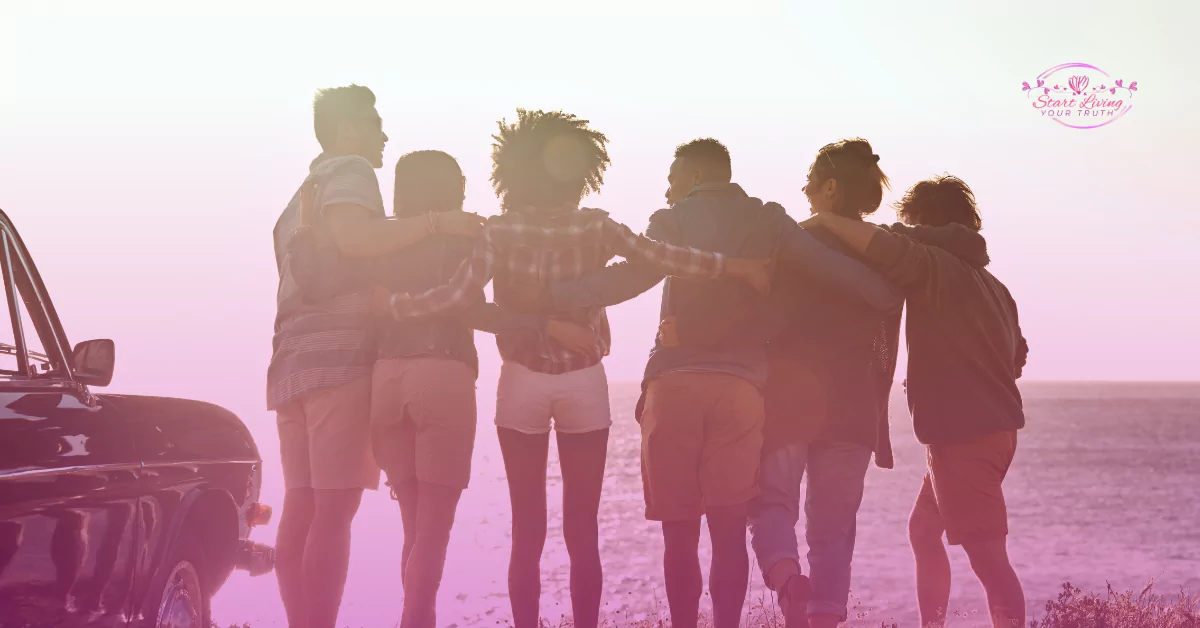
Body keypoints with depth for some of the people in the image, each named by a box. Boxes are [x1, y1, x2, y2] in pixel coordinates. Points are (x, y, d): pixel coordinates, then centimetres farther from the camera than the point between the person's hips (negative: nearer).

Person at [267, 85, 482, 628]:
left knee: (301, 510, 2)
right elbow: (355, 238, -22)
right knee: (334, 509, -14)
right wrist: (439, 223, -19)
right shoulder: (350, 172, -2)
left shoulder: (302, 196, 28)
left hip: (292, 364, 9)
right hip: (341, 359, -9)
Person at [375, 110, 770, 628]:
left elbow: (456, 295, -13)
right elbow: (662, 258, -10)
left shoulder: (502, 231, -7)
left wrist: (390, 304, -3)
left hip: (522, 385, 0)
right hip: (584, 385, 0)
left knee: (527, 532, 6)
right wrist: (736, 268, -4)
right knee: (583, 532, 6)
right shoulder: (596, 228, -5)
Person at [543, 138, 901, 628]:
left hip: (673, 382, -1)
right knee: (729, 530, 3)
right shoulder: (765, 220, 10)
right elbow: (832, 269, 2)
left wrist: (555, 296, -12)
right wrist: (894, 298, 12)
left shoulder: (672, 222, 3)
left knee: (679, 532, 3)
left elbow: (632, 275, -14)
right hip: (740, 385, 2)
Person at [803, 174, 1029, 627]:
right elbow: (1017, 358, 20)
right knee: (924, 530, 22)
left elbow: (883, 246, -30)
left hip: (964, 436, -9)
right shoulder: (993, 286, 16)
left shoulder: (931, 264, -11)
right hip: (996, 426, 9)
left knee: (986, 555, -11)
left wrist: (824, 221, -16)